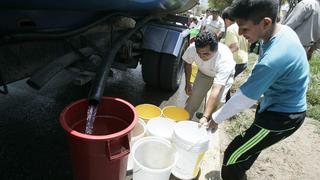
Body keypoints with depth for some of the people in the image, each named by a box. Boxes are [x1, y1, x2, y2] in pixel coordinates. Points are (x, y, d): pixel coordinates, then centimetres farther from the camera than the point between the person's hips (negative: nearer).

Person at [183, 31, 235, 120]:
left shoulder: (225, 60, -43)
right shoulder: (192, 48, -33)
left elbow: (216, 90, -47)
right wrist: (187, 83, -2)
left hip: (224, 75, -3)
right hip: (204, 73, 3)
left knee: (216, 103, -13)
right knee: (193, 98, -1)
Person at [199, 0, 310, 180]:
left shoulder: (274, 59, -37)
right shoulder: (283, 30, -7)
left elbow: (243, 99, -27)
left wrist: (215, 119, -12)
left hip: (283, 116, -9)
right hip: (283, 105, 9)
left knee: (233, 156, -5)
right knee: (251, 144, 28)